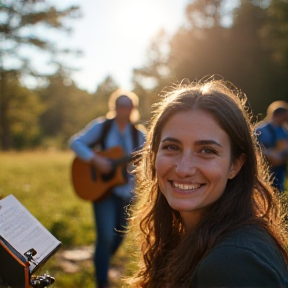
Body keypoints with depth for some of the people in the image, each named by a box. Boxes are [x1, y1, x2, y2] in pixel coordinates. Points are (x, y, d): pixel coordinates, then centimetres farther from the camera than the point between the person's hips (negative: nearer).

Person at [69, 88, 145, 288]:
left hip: (127, 191, 4)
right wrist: (95, 159, -22)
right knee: (106, 236, -12)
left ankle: (102, 263, 42)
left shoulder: (138, 134, 5)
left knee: (118, 236, 13)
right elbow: (76, 142, -9)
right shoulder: (101, 126, -3)